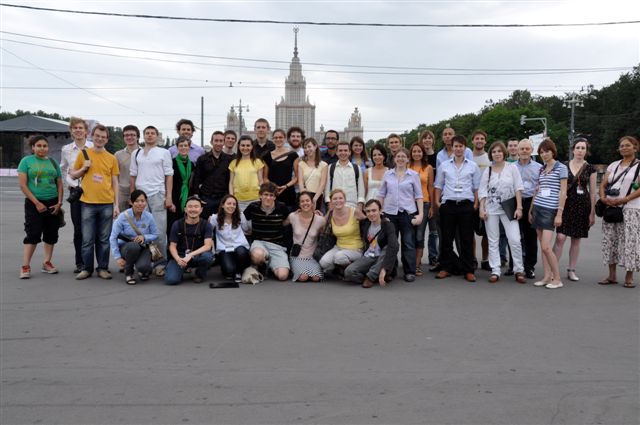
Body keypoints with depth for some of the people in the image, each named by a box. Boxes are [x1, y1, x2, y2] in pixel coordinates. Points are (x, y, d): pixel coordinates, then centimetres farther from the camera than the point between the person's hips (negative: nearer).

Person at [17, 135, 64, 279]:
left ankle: (47, 262, 18)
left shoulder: (53, 162, 10)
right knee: (33, 234, -7)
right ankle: (25, 266, -1)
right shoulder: (26, 161, -1)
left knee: (51, 234, 7)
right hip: (34, 203, -4)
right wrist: (37, 203, -12)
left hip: (52, 203, 4)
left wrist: (59, 202, -2)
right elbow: (23, 185, -7)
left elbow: (60, 185, 11)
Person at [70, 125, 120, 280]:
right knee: (87, 239, 3)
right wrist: (83, 168, -7)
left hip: (107, 204, 1)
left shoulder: (111, 158, 6)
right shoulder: (83, 154, 5)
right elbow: (73, 175, 13)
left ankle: (103, 268, 15)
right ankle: (86, 268, 15)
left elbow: (115, 183, 7)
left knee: (104, 239, 6)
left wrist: (117, 204, 2)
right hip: (88, 203, 0)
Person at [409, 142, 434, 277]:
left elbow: (430, 187, 7)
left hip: (423, 203, 0)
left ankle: (417, 265, 8)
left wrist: (431, 206, 4)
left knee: (419, 235, 1)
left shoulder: (428, 168, 6)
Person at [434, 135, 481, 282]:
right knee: (446, 238, 4)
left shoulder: (473, 166, 8)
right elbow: (438, 185, 12)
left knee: (467, 239, 2)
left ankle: (468, 270, 8)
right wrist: (437, 201, 2)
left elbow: (477, 187, 8)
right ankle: (447, 267, 14)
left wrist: (476, 204, -1)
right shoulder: (444, 165, 10)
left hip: (466, 204, -1)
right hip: (448, 204, 1)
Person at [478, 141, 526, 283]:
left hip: (508, 208, -2)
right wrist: (482, 209, -4)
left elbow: (518, 189, -1)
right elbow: (482, 191, 4)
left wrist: (519, 207, -7)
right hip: (491, 209, 2)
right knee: (493, 241, 4)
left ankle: (519, 270, 6)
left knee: (515, 240, -7)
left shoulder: (512, 168, 2)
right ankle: (495, 271, 10)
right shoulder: (487, 171, 6)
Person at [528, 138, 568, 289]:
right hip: (537, 208, 6)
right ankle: (547, 277, 12)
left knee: (546, 247, -11)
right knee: (542, 246, 6)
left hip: (550, 210, -6)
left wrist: (559, 213, -12)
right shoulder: (541, 170, 14)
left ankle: (557, 278, 1)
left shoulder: (561, 168, -3)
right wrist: (531, 209, 16)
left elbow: (563, 192, -7)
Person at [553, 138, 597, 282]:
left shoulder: (590, 169, 3)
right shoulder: (564, 166, 4)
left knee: (576, 240, 7)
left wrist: (592, 212, 1)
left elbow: (592, 192, 4)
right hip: (566, 204, -1)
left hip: (582, 206, 1)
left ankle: (571, 270, 16)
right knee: (560, 237, -10)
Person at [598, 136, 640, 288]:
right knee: (609, 240, 5)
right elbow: (603, 185, 12)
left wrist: (624, 199, -19)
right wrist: (603, 198, -7)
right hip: (609, 208, 5)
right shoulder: (613, 165, 15)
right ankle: (611, 276, 13)